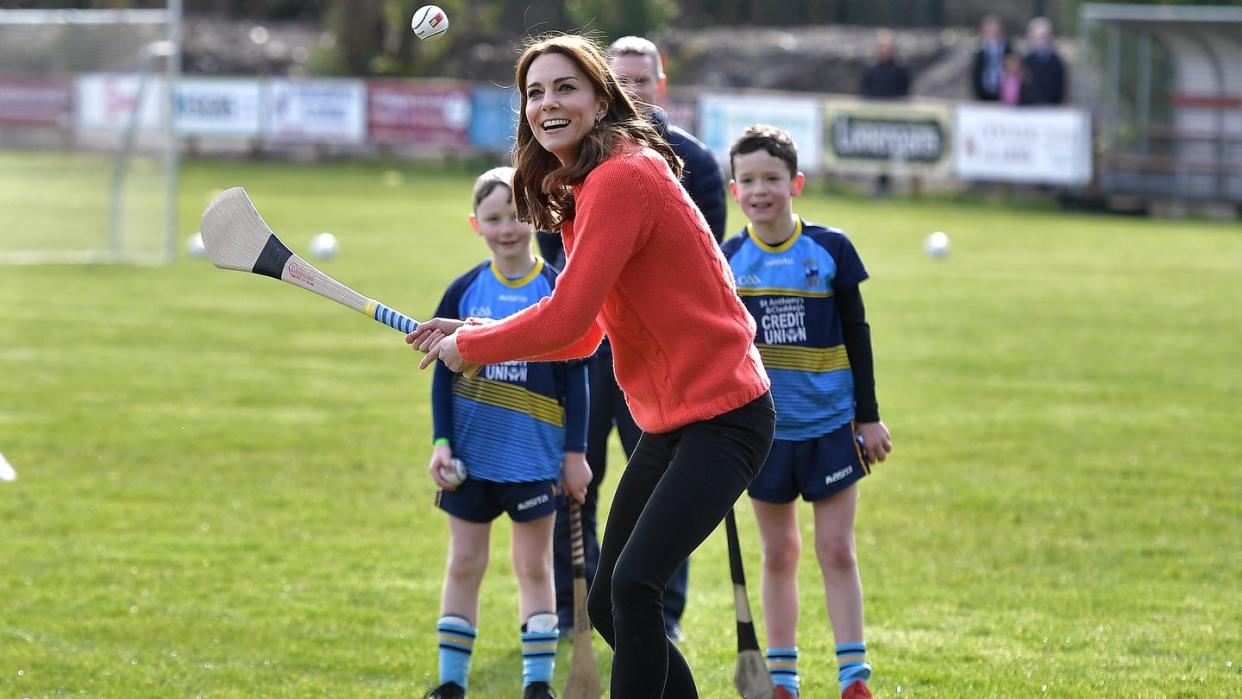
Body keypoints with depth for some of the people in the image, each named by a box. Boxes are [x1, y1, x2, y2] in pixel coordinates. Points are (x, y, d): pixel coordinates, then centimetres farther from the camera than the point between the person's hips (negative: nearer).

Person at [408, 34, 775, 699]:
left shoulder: (622, 177, -19)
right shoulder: (581, 190, 12)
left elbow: (566, 320, -21)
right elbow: (584, 335, 15)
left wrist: (469, 347, -7)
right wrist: (469, 331, 5)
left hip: (722, 417, -10)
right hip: (667, 423, 10)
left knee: (633, 584, -23)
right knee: (608, 606, 11)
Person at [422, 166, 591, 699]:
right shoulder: (465, 290, 0)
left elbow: (574, 377, -2)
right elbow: (443, 372, 4)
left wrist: (575, 452, -4)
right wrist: (441, 443, -3)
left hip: (534, 455, -2)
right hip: (471, 454, 2)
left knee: (534, 566, 5)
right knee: (464, 564, 8)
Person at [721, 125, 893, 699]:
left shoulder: (830, 249, -4)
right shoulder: (728, 260, 0)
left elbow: (857, 335, 2)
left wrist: (869, 415, 2)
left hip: (830, 424, -1)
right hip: (763, 428, 2)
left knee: (836, 549, -1)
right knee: (779, 553, 8)